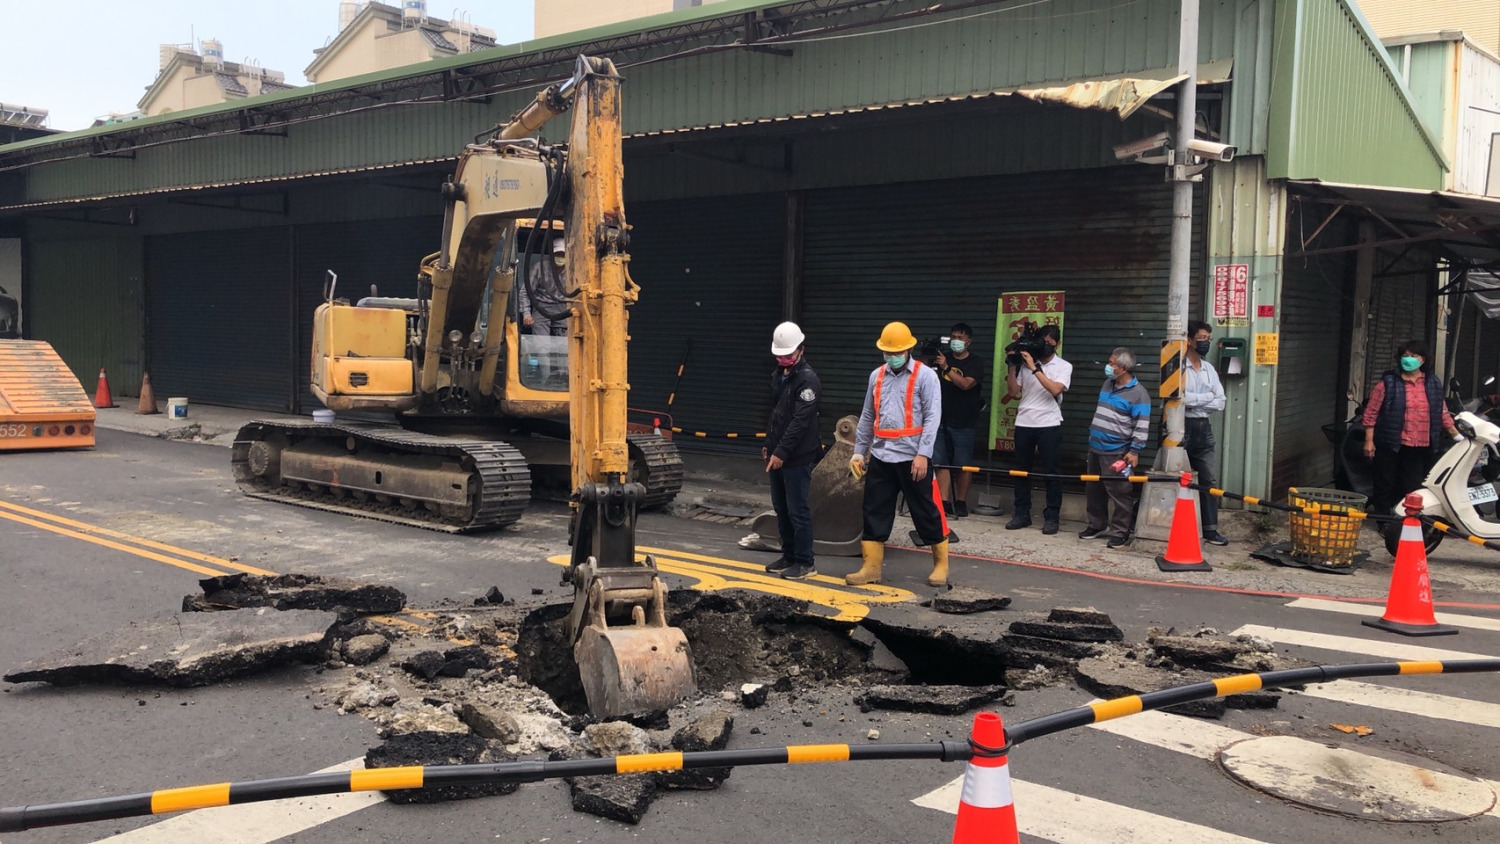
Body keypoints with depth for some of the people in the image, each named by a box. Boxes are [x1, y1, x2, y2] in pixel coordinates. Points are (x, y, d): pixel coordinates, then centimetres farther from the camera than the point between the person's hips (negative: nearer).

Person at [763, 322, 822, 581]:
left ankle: (805, 563, 4)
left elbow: (800, 421, -21)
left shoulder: (808, 380, -14)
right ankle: (789, 556, 25)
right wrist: (768, 444, 20)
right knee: (781, 509, 14)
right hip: (777, 455, 9)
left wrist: (782, 452, -24)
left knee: (798, 510, -4)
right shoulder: (779, 375, 15)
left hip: (798, 458, -9)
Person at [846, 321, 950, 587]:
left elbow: (932, 417, -11)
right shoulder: (876, 376, 12)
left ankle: (941, 564, 17)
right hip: (880, 457, 5)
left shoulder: (925, 376, -5)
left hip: (913, 457, -5)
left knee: (926, 511, 3)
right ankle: (871, 567, 14)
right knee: (874, 512, 6)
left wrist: (922, 454, -19)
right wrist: (859, 451, 15)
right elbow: (867, 417, 18)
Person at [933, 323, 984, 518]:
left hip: (963, 423, -3)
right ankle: (944, 502, -1)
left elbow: (965, 384, -17)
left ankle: (961, 502, 12)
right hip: (940, 420, 3)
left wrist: (946, 368, -24)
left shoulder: (975, 363, -2)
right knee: (940, 462, -2)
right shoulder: (942, 357, 9)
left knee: (963, 464, 1)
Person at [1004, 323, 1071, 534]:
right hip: (1024, 423, 3)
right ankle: (1021, 514, 15)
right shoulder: (1025, 364, 7)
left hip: (1049, 425, -3)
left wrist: (1035, 369, -18)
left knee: (1052, 472, 0)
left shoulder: (1064, 366, 2)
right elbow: (1014, 392, 6)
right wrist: (1012, 367, -4)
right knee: (1022, 470, 7)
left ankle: (1051, 517, 6)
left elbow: (1055, 389, -16)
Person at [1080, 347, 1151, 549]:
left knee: (1119, 493, -5)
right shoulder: (1107, 384, 11)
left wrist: (1135, 451, -19)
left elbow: (1141, 426, -16)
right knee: (1093, 490, 15)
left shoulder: (1138, 393, -14)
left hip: (1117, 453, -8)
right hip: (1096, 448, 8)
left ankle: (1120, 532, 2)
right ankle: (1097, 525, 27)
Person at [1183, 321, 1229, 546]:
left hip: (1203, 428, 6)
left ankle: (1210, 530, 9)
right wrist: (1208, 396, -9)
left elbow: (1220, 404, 4)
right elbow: (1181, 397, -21)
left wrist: (1193, 400, -10)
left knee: (1210, 480, 5)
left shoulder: (1209, 369, 12)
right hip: (1182, 427, -6)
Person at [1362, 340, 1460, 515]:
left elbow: (1442, 413, 17)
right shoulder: (1388, 382, -3)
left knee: (1413, 487, 8)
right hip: (1391, 446, -3)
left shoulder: (1433, 384, 10)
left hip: (1423, 447, 3)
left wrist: (1457, 436, 15)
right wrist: (1369, 440, -9)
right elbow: (1371, 412, -4)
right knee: (1386, 485, 3)